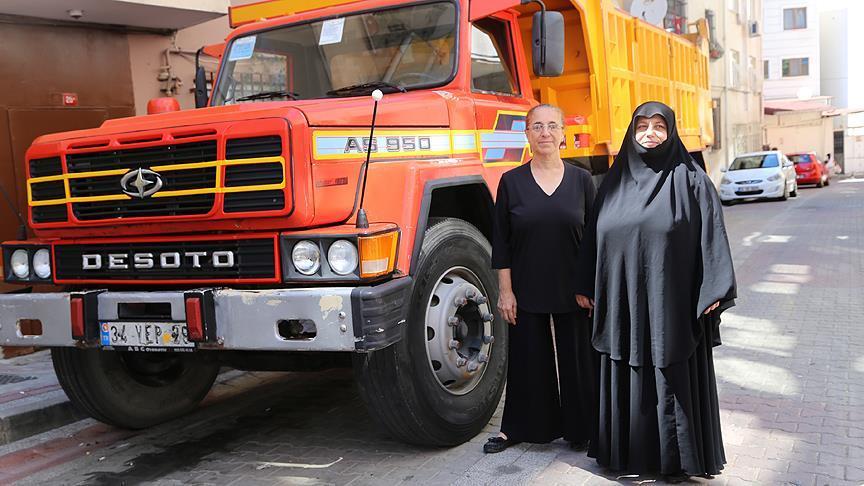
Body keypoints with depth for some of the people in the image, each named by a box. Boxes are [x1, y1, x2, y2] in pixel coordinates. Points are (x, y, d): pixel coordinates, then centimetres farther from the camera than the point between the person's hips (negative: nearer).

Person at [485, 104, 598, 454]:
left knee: (577, 359, 8)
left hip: (574, 292, 1)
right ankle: (517, 428, 25)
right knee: (527, 359, 9)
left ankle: (580, 428, 26)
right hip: (527, 291, 0)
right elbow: (501, 242, 0)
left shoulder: (582, 180, 2)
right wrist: (505, 291, -3)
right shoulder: (512, 182, 0)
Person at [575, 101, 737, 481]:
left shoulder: (689, 179, -1)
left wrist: (715, 291, -11)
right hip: (622, 303, 4)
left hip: (670, 303, -3)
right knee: (625, 377, 11)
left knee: (672, 379, 4)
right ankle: (626, 451, 24)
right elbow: (594, 235, 11)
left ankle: (677, 458, 18)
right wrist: (586, 287, 8)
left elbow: (711, 234, -5)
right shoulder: (616, 179, 9)